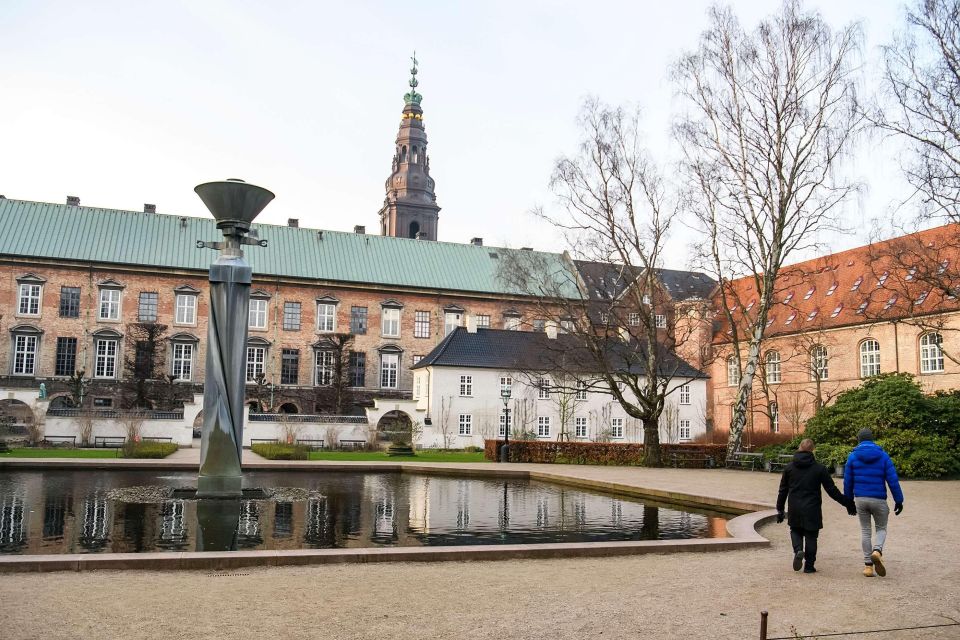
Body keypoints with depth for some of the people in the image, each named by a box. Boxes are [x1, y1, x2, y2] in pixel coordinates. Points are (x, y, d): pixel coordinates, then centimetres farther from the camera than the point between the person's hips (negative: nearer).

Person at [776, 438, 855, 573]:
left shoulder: (789, 467, 2)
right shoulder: (819, 468, -4)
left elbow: (783, 490, 6)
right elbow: (831, 490, -3)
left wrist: (780, 509, 12)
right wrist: (847, 503, 7)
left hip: (794, 509, 2)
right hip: (812, 509, -1)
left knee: (795, 530, 20)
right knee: (811, 536, 9)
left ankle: (798, 550, -7)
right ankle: (809, 566, 11)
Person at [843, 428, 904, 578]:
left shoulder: (853, 456, 1)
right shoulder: (883, 456, 0)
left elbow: (847, 481, 4)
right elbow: (893, 480, -4)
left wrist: (848, 501, 14)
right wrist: (898, 500, 1)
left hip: (860, 499, 1)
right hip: (878, 500, -1)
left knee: (865, 531, 10)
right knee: (881, 529, 15)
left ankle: (868, 565, 7)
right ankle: (877, 551, -14)